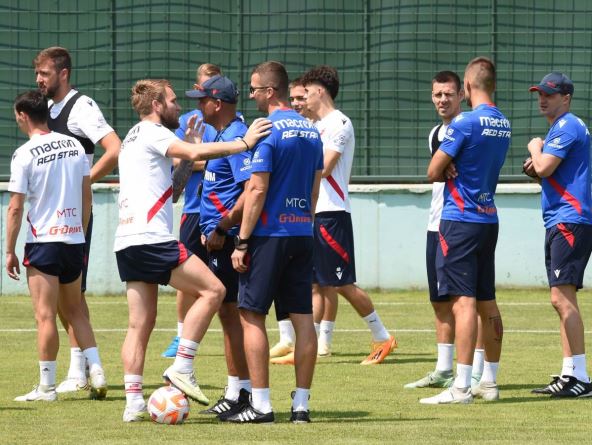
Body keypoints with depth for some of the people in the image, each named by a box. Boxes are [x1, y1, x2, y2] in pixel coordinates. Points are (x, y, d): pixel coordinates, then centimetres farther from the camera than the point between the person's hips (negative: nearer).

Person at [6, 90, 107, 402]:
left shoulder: (25, 154, -11)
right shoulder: (74, 145, 6)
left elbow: (15, 208, -11)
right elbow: (87, 197, 11)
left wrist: (10, 251, -3)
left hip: (43, 241, -6)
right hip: (74, 239, 6)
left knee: (45, 315, -2)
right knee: (75, 311, 17)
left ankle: (47, 387, 0)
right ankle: (96, 371, 6)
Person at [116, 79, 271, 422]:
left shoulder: (134, 138, 26)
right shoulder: (151, 132, -3)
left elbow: (173, 187, 27)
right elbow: (196, 154, -19)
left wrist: (191, 147, 22)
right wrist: (244, 143, -16)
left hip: (128, 240, 10)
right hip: (150, 237, -10)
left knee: (141, 323, 7)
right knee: (213, 290, -8)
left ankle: (134, 403, 1)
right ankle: (182, 369, -11)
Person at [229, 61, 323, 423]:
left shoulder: (268, 131, -12)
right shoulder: (311, 131, 10)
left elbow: (257, 190, -15)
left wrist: (242, 242, -12)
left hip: (270, 234, -7)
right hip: (302, 234, 7)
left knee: (251, 315, -1)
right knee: (303, 318, 6)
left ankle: (261, 404, -4)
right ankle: (302, 403, 6)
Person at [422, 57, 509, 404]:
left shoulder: (466, 122, -14)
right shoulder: (504, 125, 10)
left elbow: (434, 173, -12)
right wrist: (454, 168, 0)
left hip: (460, 219, -8)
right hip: (489, 219, 8)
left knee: (464, 301, -11)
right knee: (487, 302, 13)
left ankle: (462, 386, -15)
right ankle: (489, 381, 18)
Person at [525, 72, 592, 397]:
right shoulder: (560, 127, 22)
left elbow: (544, 167, -18)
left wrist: (535, 148, 2)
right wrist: (537, 167, 9)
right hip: (560, 223, 11)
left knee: (562, 297, -15)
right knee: (562, 300, 12)